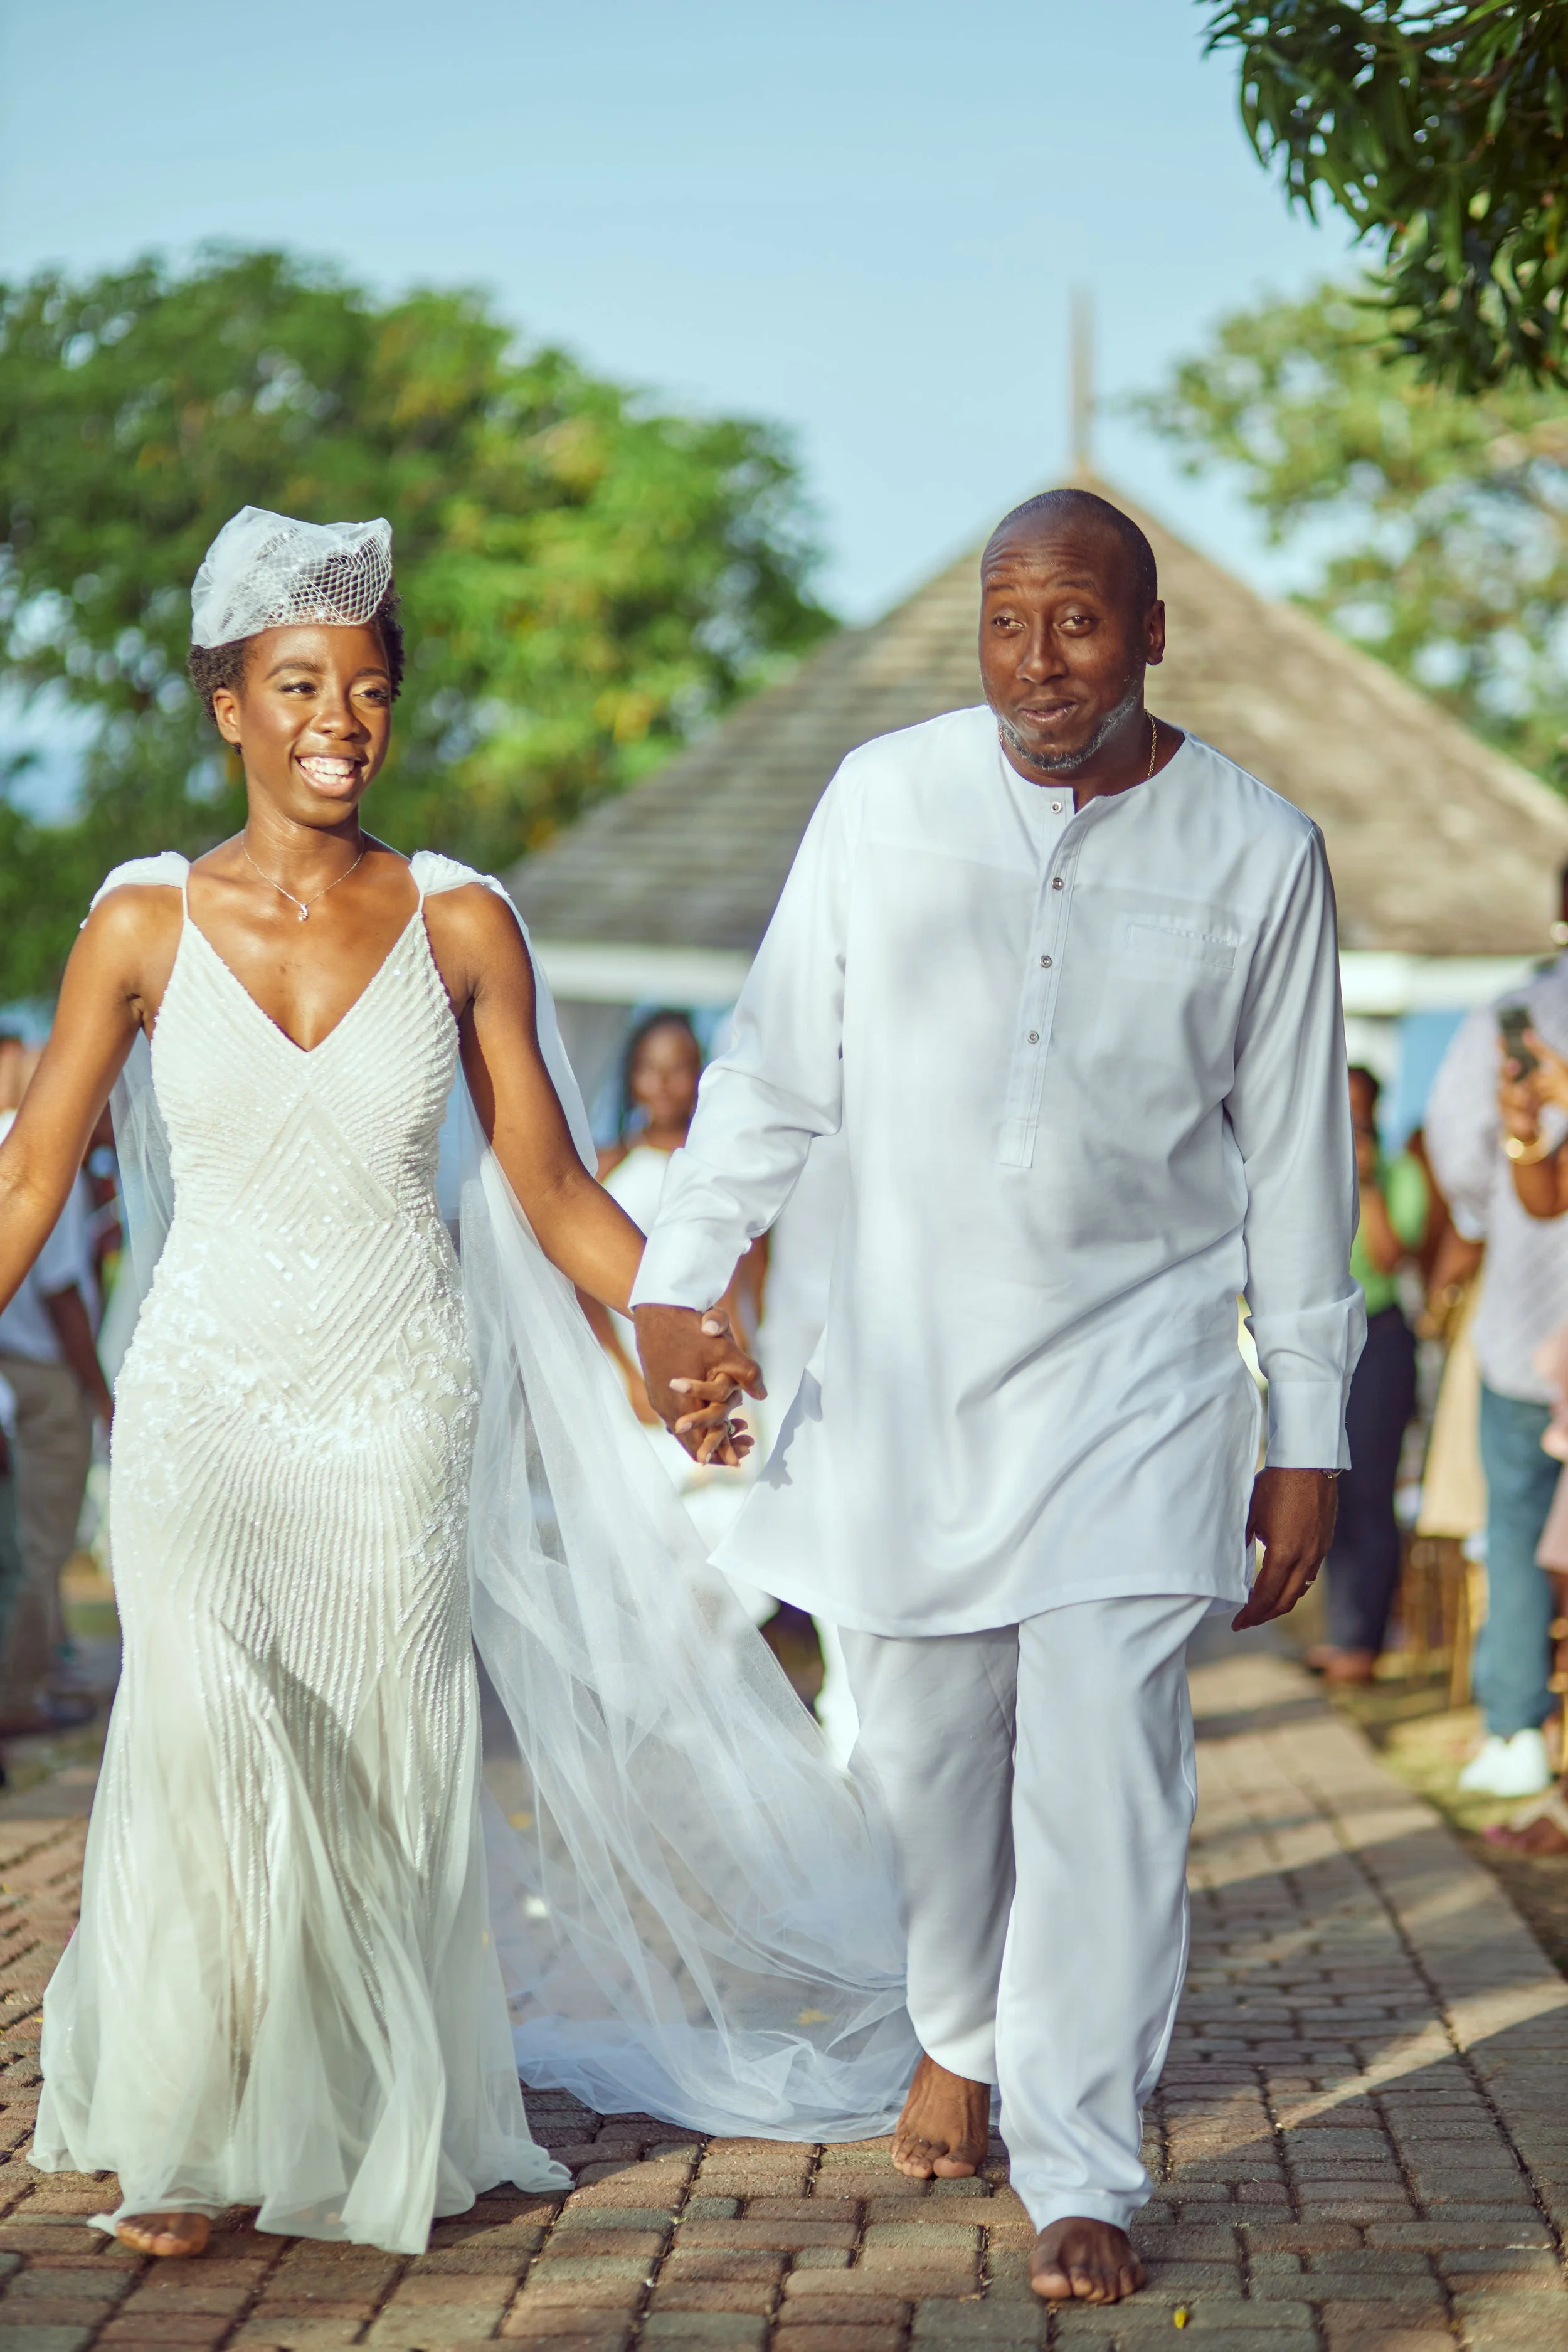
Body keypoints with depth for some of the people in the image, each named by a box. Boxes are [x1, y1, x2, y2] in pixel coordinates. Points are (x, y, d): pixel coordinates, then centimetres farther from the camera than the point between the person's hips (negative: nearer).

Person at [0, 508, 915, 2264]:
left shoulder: (460, 927, 1)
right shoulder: (147, 923, -1)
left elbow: (551, 1187, 1)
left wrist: (684, 1334, -12)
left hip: (401, 1407, 1)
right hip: (210, 1401, -1)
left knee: (381, 1770, 4)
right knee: (212, 1733, -15)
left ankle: (369, 2133, 24)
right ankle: (185, 2130, 3)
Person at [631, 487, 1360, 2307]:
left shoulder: (1256, 854, -2)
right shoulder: (885, 800, 0)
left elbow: (1296, 1165, 3)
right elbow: (780, 1059, 7)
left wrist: (1307, 1437, 3)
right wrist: (681, 1275, 1)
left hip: (1136, 1374, -2)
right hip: (906, 1370, 2)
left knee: (1104, 1767, -10)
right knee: (919, 1747, 9)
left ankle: (1080, 2172, -1)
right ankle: (961, 2034, 38)